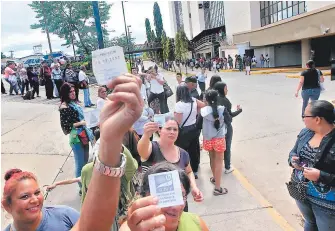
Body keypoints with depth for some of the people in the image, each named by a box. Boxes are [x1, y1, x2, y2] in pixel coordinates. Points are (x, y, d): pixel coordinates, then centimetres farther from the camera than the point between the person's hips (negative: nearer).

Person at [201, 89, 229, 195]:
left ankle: (214, 178, 45)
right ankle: (217, 188, 9)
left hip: (208, 139, 2)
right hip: (219, 139, -2)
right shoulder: (222, 109, -13)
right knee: (219, 162, 7)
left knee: (212, 159, 24)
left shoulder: (203, 110, -12)